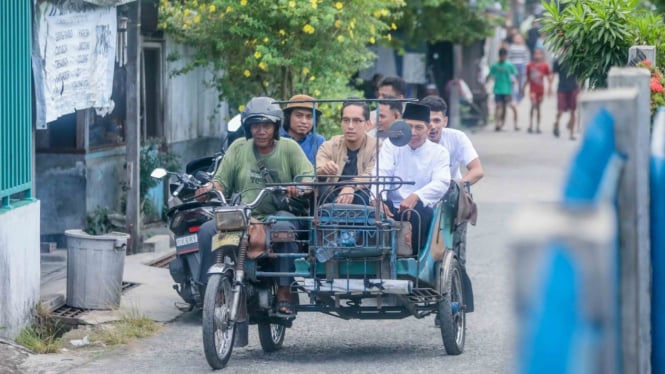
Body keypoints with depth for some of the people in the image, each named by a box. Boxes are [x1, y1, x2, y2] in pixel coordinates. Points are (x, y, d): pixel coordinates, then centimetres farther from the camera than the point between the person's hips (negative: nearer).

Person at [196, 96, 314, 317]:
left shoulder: (289, 148, 7)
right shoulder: (238, 148, 13)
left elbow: (310, 178, -2)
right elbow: (221, 181, 11)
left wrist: (299, 188, -26)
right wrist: (211, 188, -13)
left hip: (278, 214, -2)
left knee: (285, 227, -38)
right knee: (207, 231, -24)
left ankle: (284, 292, -33)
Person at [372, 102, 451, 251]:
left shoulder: (439, 152, 7)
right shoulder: (391, 145, 12)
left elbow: (441, 183, -10)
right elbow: (381, 174, -4)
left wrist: (416, 197, -30)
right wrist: (378, 199, -27)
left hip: (422, 208, -1)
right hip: (393, 209, 1)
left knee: (417, 212, -35)